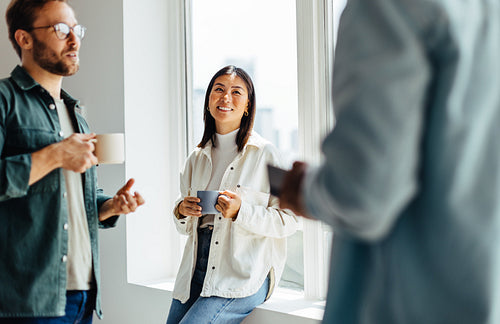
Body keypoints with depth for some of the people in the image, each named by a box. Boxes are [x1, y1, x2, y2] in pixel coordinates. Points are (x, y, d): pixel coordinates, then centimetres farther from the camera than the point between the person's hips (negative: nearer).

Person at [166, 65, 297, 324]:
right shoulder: (197, 158, 14)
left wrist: (241, 212, -20)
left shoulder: (264, 153, -2)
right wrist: (182, 211, -1)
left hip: (244, 275, -5)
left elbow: (288, 221, -7)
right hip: (196, 270, 5)